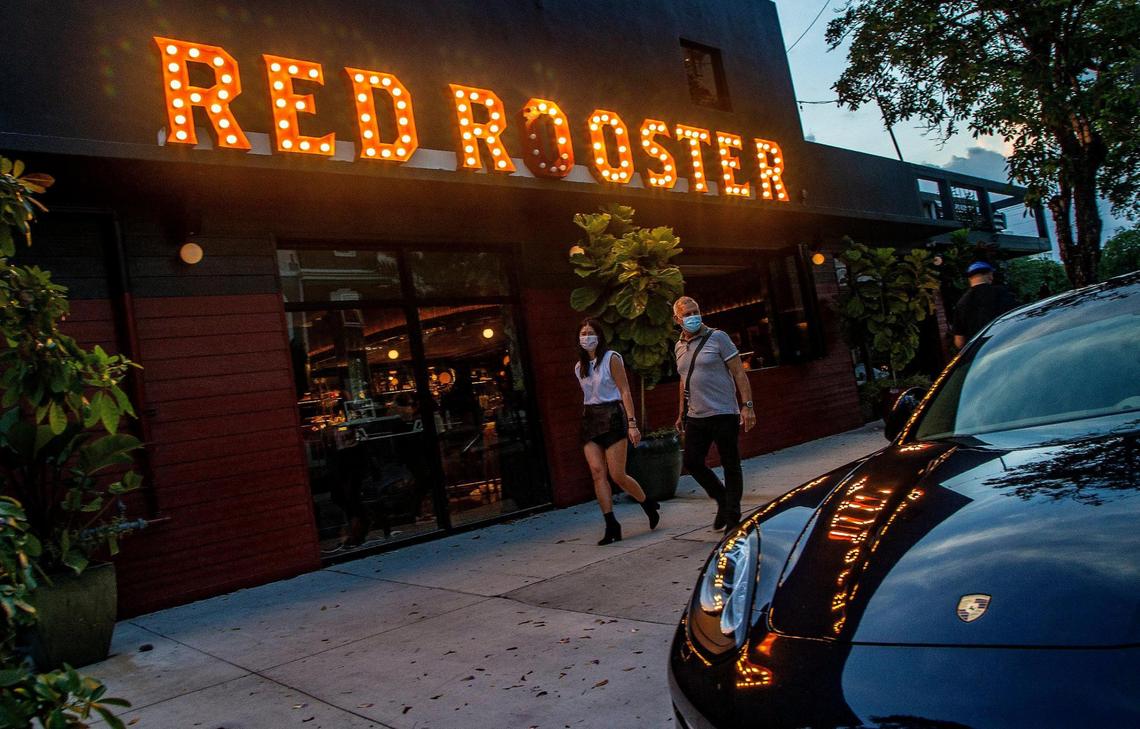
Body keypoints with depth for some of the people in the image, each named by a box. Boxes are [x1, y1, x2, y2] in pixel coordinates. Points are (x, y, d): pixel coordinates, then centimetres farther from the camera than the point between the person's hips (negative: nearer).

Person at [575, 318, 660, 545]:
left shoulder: (611, 359, -3)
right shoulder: (579, 366, 14)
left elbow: (625, 392, -8)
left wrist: (632, 423, -15)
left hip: (611, 416, -5)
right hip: (589, 419, 5)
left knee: (617, 475, -6)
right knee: (597, 472, -9)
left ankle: (649, 505, 21)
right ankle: (612, 526, -6)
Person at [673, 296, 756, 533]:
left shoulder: (717, 338, -5)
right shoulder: (679, 347, 12)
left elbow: (739, 373, -6)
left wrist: (747, 405, -14)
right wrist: (682, 413, 22)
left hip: (723, 414, -5)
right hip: (696, 417, 6)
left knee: (731, 465, 2)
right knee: (692, 462, 2)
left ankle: (732, 516, 13)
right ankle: (723, 500, 24)